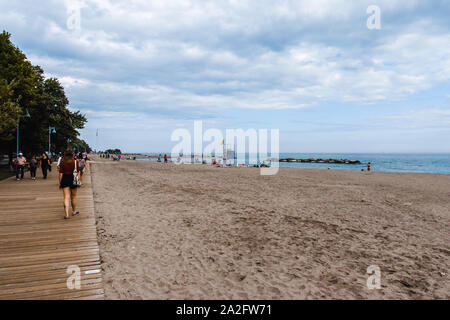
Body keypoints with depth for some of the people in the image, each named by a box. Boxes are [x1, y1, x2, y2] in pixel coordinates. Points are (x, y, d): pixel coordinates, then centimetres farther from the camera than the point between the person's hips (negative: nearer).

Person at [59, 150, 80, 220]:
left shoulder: (62, 162, -2)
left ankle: (66, 214, -6)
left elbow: (61, 173, -2)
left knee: (66, 197, 1)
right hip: (73, 179, 0)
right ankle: (74, 211, 31)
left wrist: (60, 182, 4)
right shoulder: (75, 162, -4)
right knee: (73, 196, 16)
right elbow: (78, 172, -4)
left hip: (65, 180, 0)